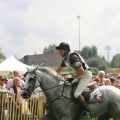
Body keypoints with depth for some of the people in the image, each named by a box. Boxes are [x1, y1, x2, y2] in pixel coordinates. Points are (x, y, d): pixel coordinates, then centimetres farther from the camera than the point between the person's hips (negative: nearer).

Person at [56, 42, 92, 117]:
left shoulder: (72, 57, -25)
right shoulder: (65, 59, 6)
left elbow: (81, 70, -30)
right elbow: (60, 69, 23)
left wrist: (74, 76, -16)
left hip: (86, 75, -10)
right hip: (79, 76, 10)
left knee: (76, 94, -19)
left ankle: (86, 111, -5)